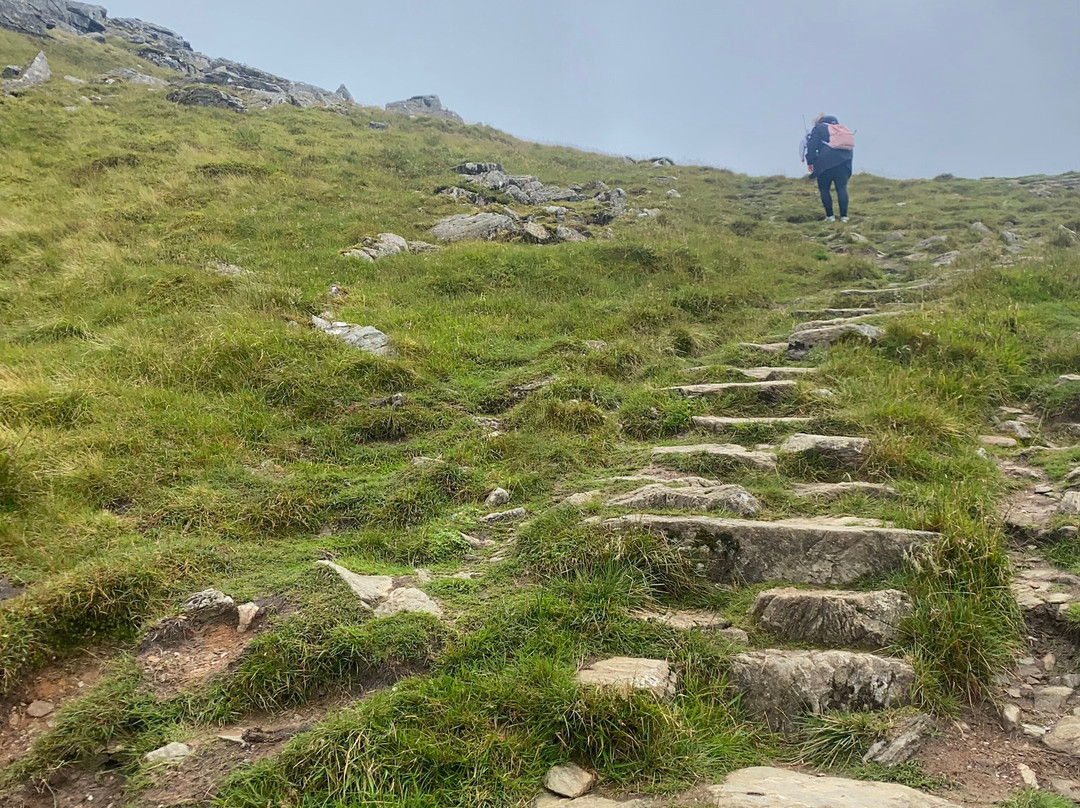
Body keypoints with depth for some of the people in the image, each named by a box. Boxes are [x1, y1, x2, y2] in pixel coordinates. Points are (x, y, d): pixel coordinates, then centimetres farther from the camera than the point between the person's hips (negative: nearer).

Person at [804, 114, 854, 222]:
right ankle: (844, 216, -1)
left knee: (824, 189, 5)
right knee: (842, 189, 3)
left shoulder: (818, 129, 11)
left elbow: (812, 146, -1)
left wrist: (810, 162, -1)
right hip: (844, 161, 4)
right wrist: (849, 158, 23)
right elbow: (851, 145, 23)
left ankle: (829, 216, 0)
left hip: (826, 163, -4)